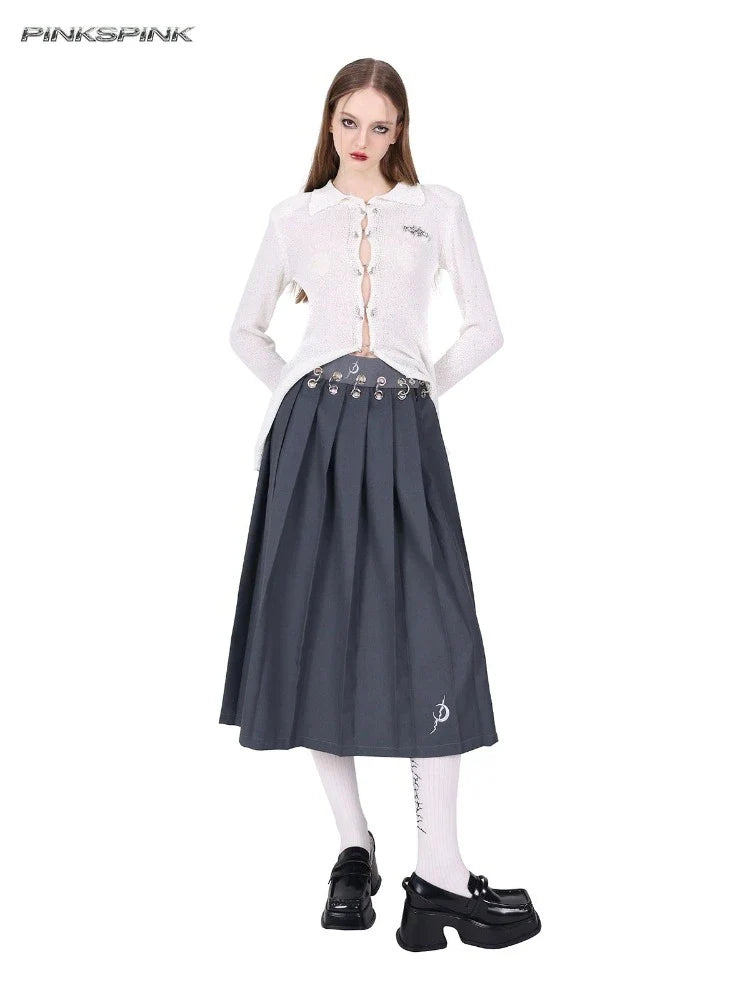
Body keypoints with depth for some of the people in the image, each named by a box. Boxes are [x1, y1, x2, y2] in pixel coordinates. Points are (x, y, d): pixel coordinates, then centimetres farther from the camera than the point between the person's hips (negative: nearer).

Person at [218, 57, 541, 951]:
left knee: (429, 634, -10)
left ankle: (439, 872, -5)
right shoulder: (295, 217, 15)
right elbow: (246, 329, 22)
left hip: (401, 431, -1)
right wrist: (296, 394, 8)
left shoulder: (438, 208, 13)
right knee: (318, 628, 0)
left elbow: (484, 329, 11)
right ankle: (353, 847, 12)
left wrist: (422, 389, 3)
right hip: (312, 429, 2)